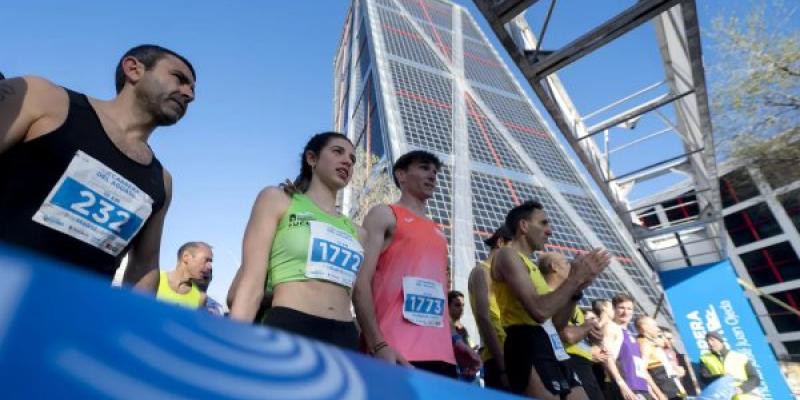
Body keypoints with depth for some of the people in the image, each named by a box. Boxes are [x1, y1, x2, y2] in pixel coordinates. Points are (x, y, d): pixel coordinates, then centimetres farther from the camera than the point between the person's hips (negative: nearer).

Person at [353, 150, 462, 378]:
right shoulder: (384, 215, 4)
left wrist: (453, 341, 14)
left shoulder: (437, 232, 23)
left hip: (441, 353, 6)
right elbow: (361, 282, -7)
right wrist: (378, 345, -17)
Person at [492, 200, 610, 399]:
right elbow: (539, 311, -20)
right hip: (529, 348, -9)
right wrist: (574, 278, -9)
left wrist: (577, 289, 6)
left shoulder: (531, 264, 23)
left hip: (552, 351, 10)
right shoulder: (508, 255, -6)